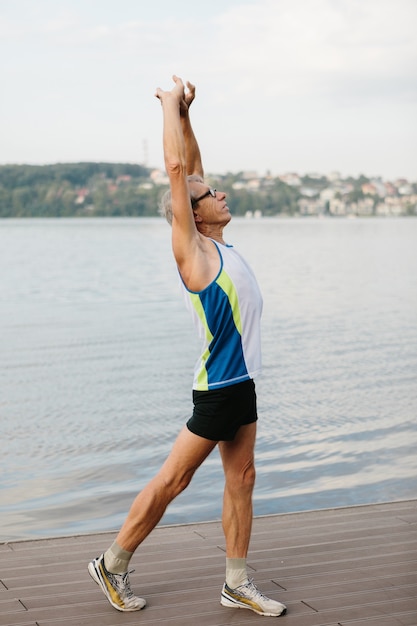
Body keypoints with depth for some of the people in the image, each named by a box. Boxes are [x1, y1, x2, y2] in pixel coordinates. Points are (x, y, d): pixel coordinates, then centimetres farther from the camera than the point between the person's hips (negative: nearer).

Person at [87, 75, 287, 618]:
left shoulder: (218, 246, 9)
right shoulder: (191, 250, -12)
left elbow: (192, 167, 16)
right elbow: (176, 169, -16)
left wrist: (184, 112, 12)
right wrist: (171, 105, -6)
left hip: (241, 381, 8)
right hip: (217, 386, -8)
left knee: (241, 480, 9)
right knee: (171, 481, 0)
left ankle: (237, 584, 17)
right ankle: (113, 565, 14)